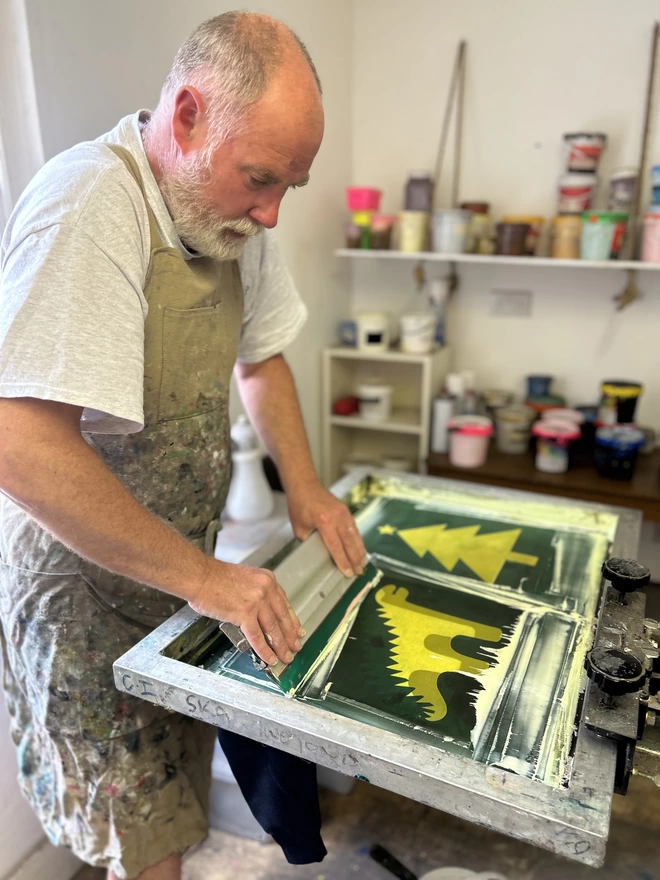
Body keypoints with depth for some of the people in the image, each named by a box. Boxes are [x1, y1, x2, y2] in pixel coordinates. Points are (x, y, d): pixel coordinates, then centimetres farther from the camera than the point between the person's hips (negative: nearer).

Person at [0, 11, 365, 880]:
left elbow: (261, 355, 13)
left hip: (187, 572, 7)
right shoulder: (88, 204, -25)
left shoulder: (233, 215, 1)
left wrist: (304, 485, 0)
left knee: (182, 802, 22)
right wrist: (204, 576, -26)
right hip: (85, 584, -7)